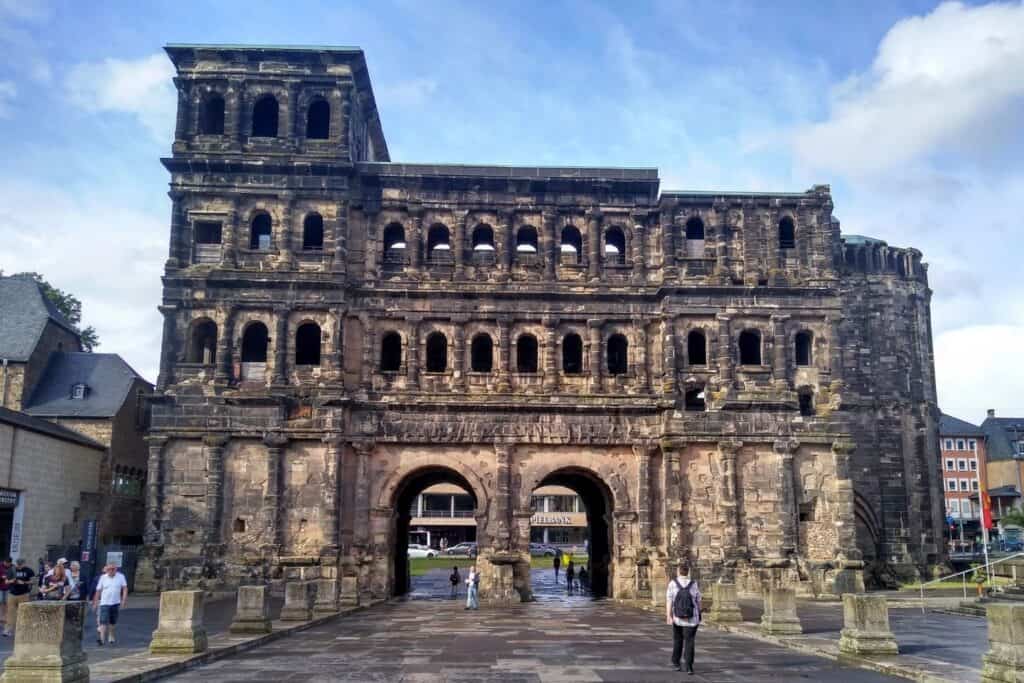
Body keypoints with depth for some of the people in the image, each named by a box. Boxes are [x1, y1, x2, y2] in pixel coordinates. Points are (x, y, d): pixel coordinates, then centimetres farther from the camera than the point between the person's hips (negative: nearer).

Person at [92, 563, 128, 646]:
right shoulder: (103, 578, -2)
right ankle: (101, 638, -19)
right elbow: (98, 591, 3)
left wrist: (123, 600, -9)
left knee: (113, 622, 14)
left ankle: (111, 637, 30)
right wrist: (95, 603, 3)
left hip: (115, 603, 2)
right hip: (104, 603, -1)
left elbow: (125, 589, -1)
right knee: (103, 621, -13)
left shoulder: (121, 577, -3)